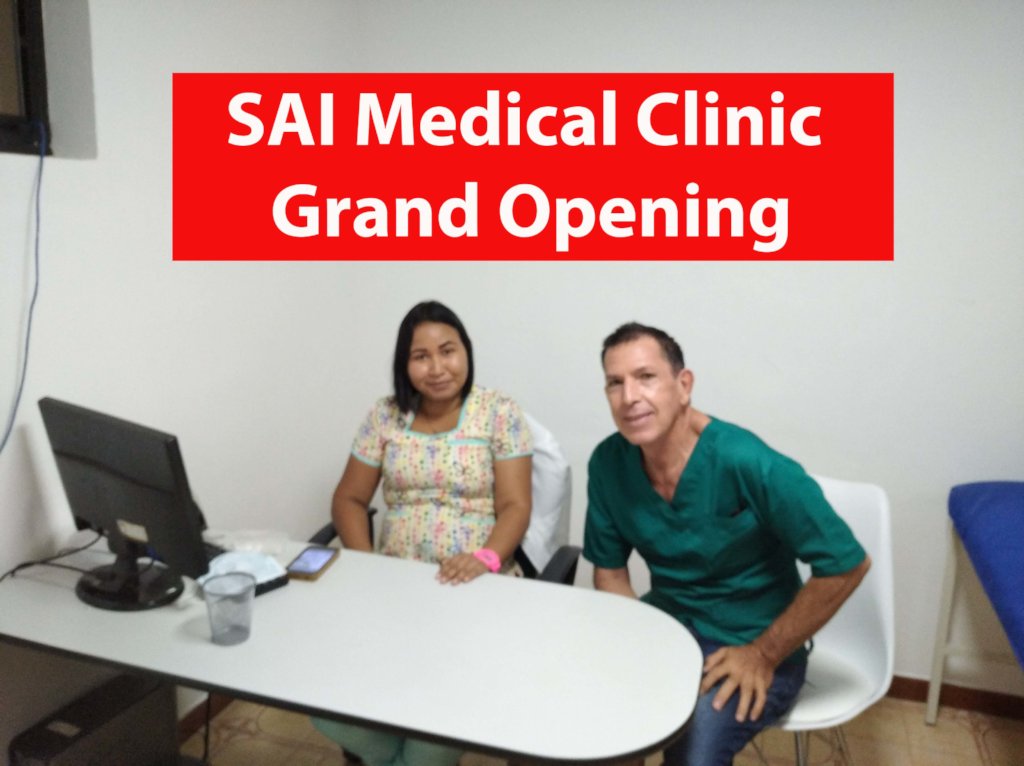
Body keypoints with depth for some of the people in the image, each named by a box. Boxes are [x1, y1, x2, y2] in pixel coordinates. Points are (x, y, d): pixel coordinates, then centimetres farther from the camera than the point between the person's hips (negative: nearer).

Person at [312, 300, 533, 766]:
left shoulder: (500, 413, -3)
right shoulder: (385, 415, 5)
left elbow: (515, 507, -7)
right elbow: (349, 499, 7)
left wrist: (486, 557, -26)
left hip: (473, 585, -3)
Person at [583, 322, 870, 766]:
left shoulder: (749, 465, -25)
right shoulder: (608, 463, -8)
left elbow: (845, 566, -18)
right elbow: (610, 568, 4)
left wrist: (763, 656, -13)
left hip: (750, 643, -4)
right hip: (667, 624, 5)